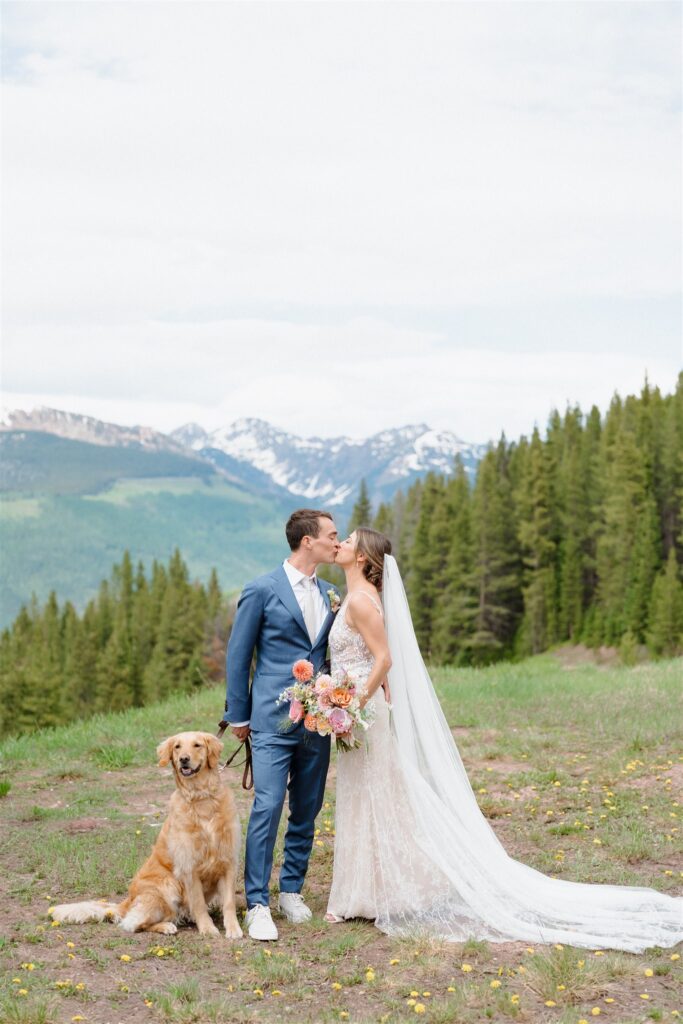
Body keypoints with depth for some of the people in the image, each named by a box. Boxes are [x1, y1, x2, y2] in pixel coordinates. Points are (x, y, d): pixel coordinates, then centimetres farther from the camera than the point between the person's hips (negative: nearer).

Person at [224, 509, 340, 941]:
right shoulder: (263, 590, -5)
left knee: (307, 812, 10)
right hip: (273, 721, -5)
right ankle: (258, 905, -5)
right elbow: (238, 656, -1)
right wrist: (238, 715, 0)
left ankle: (292, 890, 24)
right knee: (267, 807, -10)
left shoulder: (332, 594, 11)